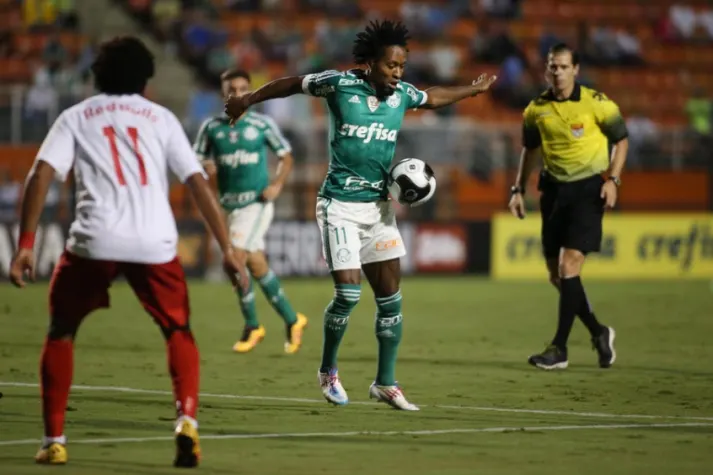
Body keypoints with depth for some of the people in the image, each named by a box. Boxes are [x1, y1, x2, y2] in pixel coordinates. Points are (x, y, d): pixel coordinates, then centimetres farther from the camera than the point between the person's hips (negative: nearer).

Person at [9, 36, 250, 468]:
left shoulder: (76, 117, 16)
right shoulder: (161, 118, 18)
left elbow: (41, 175, 2)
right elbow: (199, 184, 11)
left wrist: (25, 246, -1)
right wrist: (228, 250, 11)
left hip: (95, 241, 0)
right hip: (155, 243, 1)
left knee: (61, 333, 21)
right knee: (179, 332, 21)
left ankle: (55, 440, 15)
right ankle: (187, 420, -2)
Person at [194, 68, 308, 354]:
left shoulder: (263, 124, -2)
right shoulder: (212, 127, 4)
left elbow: (286, 156, 6)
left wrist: (277, 185, -10)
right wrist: (204, 167, -17)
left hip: (257, 202, -4)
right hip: (230, 204, 4)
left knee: (236, 258, -17)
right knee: (256, 265, 7)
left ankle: (252, 327, -4)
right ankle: (292, 320, 20)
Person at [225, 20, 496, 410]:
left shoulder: (402, 94, 2)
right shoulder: (340, 84, -12)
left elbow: (432, 98, 25)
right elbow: (293, 84, 3)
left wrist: (472, 90, 35)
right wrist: (248, 100, 8)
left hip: (378, 206, 5)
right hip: (340, 205, -5)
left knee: (391, 297, 3)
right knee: (348, 293, -13)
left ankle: (385, 384, 14)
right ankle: (328, 371, 11)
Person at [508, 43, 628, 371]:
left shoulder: (595, 103, -8)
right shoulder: (536, 109, 4)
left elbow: (621, 139, 1)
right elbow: (531, 148, 19)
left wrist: (612, 179, -10)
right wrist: (519, 189, 12)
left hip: (588, 189, -5)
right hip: (554, 190, 5)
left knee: (568, 266, -15)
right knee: (556, 274, 6)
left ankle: (559, 349, -11)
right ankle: (598, 333, 26)